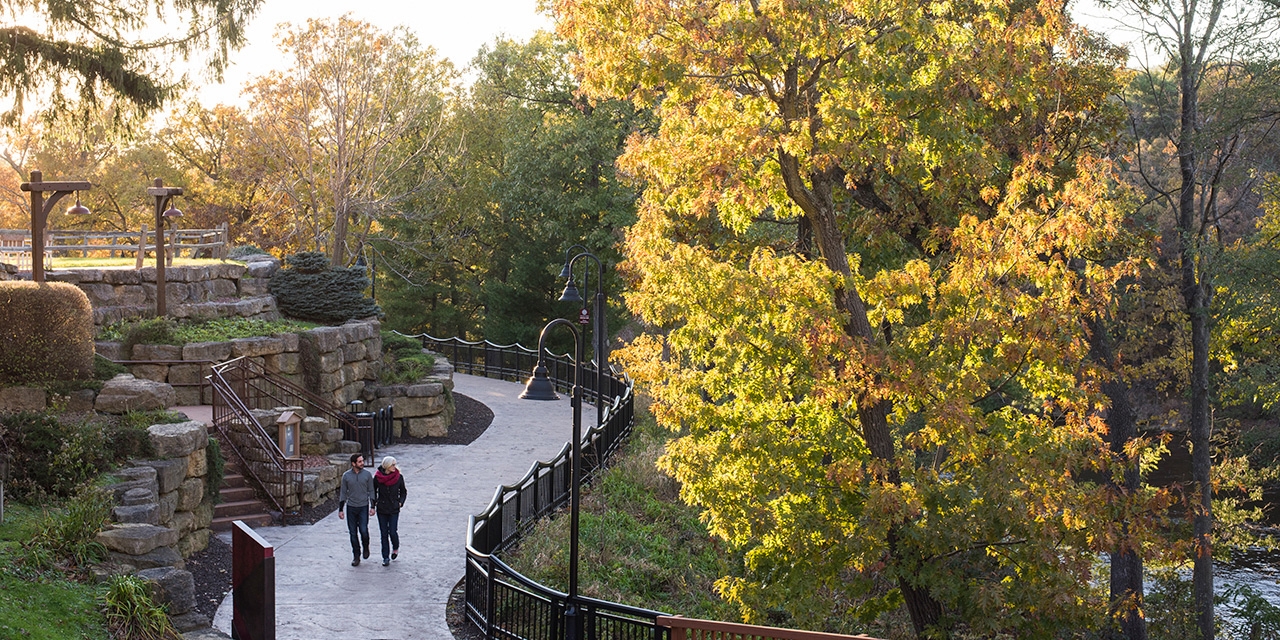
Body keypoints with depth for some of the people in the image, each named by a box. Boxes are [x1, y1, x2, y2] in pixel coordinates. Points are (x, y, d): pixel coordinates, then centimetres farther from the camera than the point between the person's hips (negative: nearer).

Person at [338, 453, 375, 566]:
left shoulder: (367, 474, -1)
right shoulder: (346, 476, 0)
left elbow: (371, 491, 3)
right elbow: (343, 493, 6)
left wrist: (372, 507, -3)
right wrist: (340, 509, 3)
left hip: (363, 507, -1)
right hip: (351, 508, 1)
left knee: (363, 530, -11)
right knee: (353, 533, 3)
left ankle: (366, 548, 19)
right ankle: (356, 557, 13)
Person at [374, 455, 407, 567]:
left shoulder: (399, 477, -4)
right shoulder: (378, 478, -5)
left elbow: (403, 492, 9)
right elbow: (373, 490, 12)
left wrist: (400, 502, -3)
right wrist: (374, 501, 1)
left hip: (394, 509, -1)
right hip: (381, 509, 1)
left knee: (392, 532, -7)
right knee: (384, 533, 3)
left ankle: (396, 548, 25)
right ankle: (385, 557, 12)